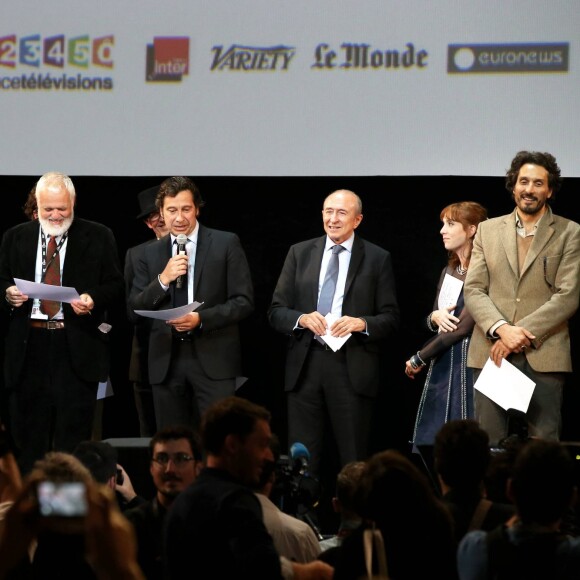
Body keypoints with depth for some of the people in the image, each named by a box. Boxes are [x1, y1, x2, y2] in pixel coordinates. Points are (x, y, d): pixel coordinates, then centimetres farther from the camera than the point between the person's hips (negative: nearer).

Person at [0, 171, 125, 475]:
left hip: (76, 347, -2)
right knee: (28, 436, 4)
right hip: (28, 346, 2)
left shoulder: (98, 237, 6)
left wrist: (93, 299, -14)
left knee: (73, 435, -5)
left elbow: (116, 287, 5)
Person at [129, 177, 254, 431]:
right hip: (166, 362, 3)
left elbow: (244, 301, -1)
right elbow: (135, 308, 8)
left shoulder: (226, 244, 3)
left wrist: (201, 319, -15)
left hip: (213, 360, -3)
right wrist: (163, 279, -8)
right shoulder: (150, 253, 13)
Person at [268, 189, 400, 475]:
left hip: (352, 367, -2)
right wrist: (302, 319, -11)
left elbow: (391, 318, 4)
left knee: (353, 462, 1)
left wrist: (362, 323, -15)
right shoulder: (300, 253, 11)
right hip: (305, 366, 2)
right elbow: (276, 311, 9)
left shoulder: (377, 259, 5)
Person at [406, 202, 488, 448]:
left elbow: (462, 327, -15)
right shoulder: (448, 272, 14)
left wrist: (418, 360, -5)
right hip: (439, 366, 8)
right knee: (429, 440, 4)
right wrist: (434, 317, -6)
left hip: (466, 366, -8)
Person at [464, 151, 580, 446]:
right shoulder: (488, 230, 15)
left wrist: (522, 334, -11)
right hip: (490, 352, 2)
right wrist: (501, 329, -11)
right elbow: (473, 290, 7)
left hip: (543, 355, -2)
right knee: (487, 444, -2)